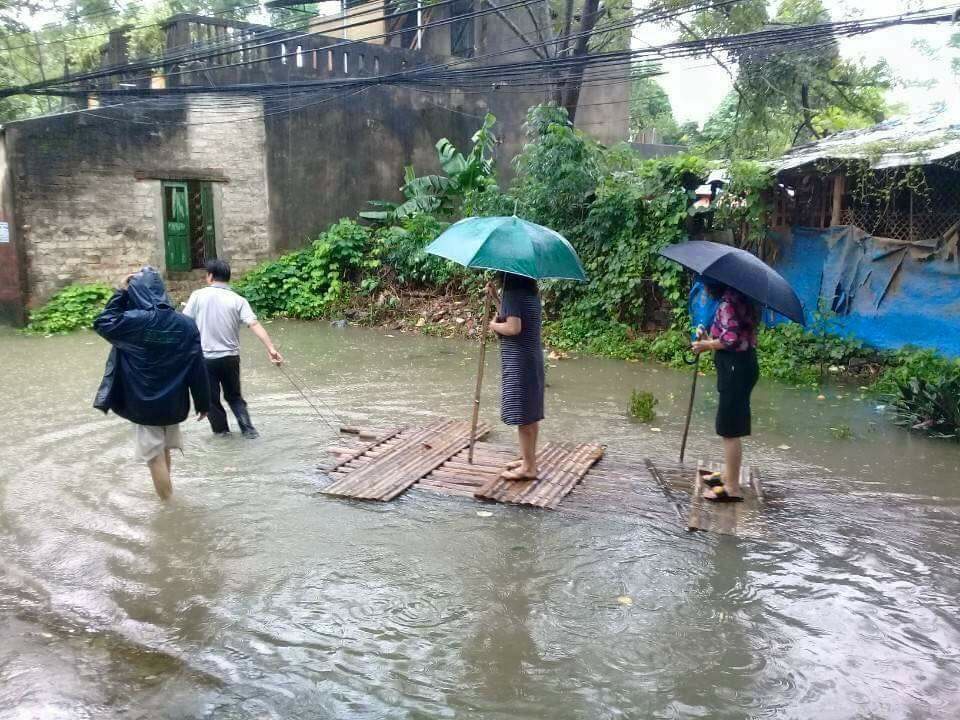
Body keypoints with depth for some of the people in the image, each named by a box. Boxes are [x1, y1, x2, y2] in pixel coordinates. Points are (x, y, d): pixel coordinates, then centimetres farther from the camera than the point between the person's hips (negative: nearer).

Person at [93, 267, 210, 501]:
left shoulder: (134, 321, -17)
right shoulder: (186, 324, -6)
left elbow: (102, 324, 0)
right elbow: (198, 368, -3)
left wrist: (120, 293, -3)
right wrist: (203, 403, 6)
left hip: (144, 403, -4)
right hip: (174, 402, 4)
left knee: (155, 457, 6)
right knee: (164, 451, 23)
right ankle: (167, 495, 39)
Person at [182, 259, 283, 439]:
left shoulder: (198, 296, -5)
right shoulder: (238, 300, -3)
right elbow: (255, 325, -14)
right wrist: (271, 349, -21)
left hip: (205, 357, -2)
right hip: (230, 357, 2)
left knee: (211, 397, 15)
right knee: (234, 395, 19)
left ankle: (221, 429, 23)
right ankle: (247, 429, 10)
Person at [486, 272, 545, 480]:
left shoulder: (513, 293, -16)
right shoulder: (530, 294, 11)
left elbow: (514, 327, -24)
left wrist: (494, 325, -7)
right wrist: (494, 297, 14)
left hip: (518, 362, -10)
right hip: (531, 359, 10)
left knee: (523, 415, -2)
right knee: (530, 412, 16)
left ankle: (528, 467, 5)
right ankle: (529, 459, 28)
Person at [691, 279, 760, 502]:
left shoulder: (727, 302, -17)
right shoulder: (738, 298, 12)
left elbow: (731, 339, -24)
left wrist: (706, 345, -9)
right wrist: (710, 340, 8)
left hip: (736, 369, -10)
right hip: (741, 365, 10)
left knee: (731, 429, -4)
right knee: (730, 426, 21)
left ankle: (732, 488, 4)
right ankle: (728, 474, 34)